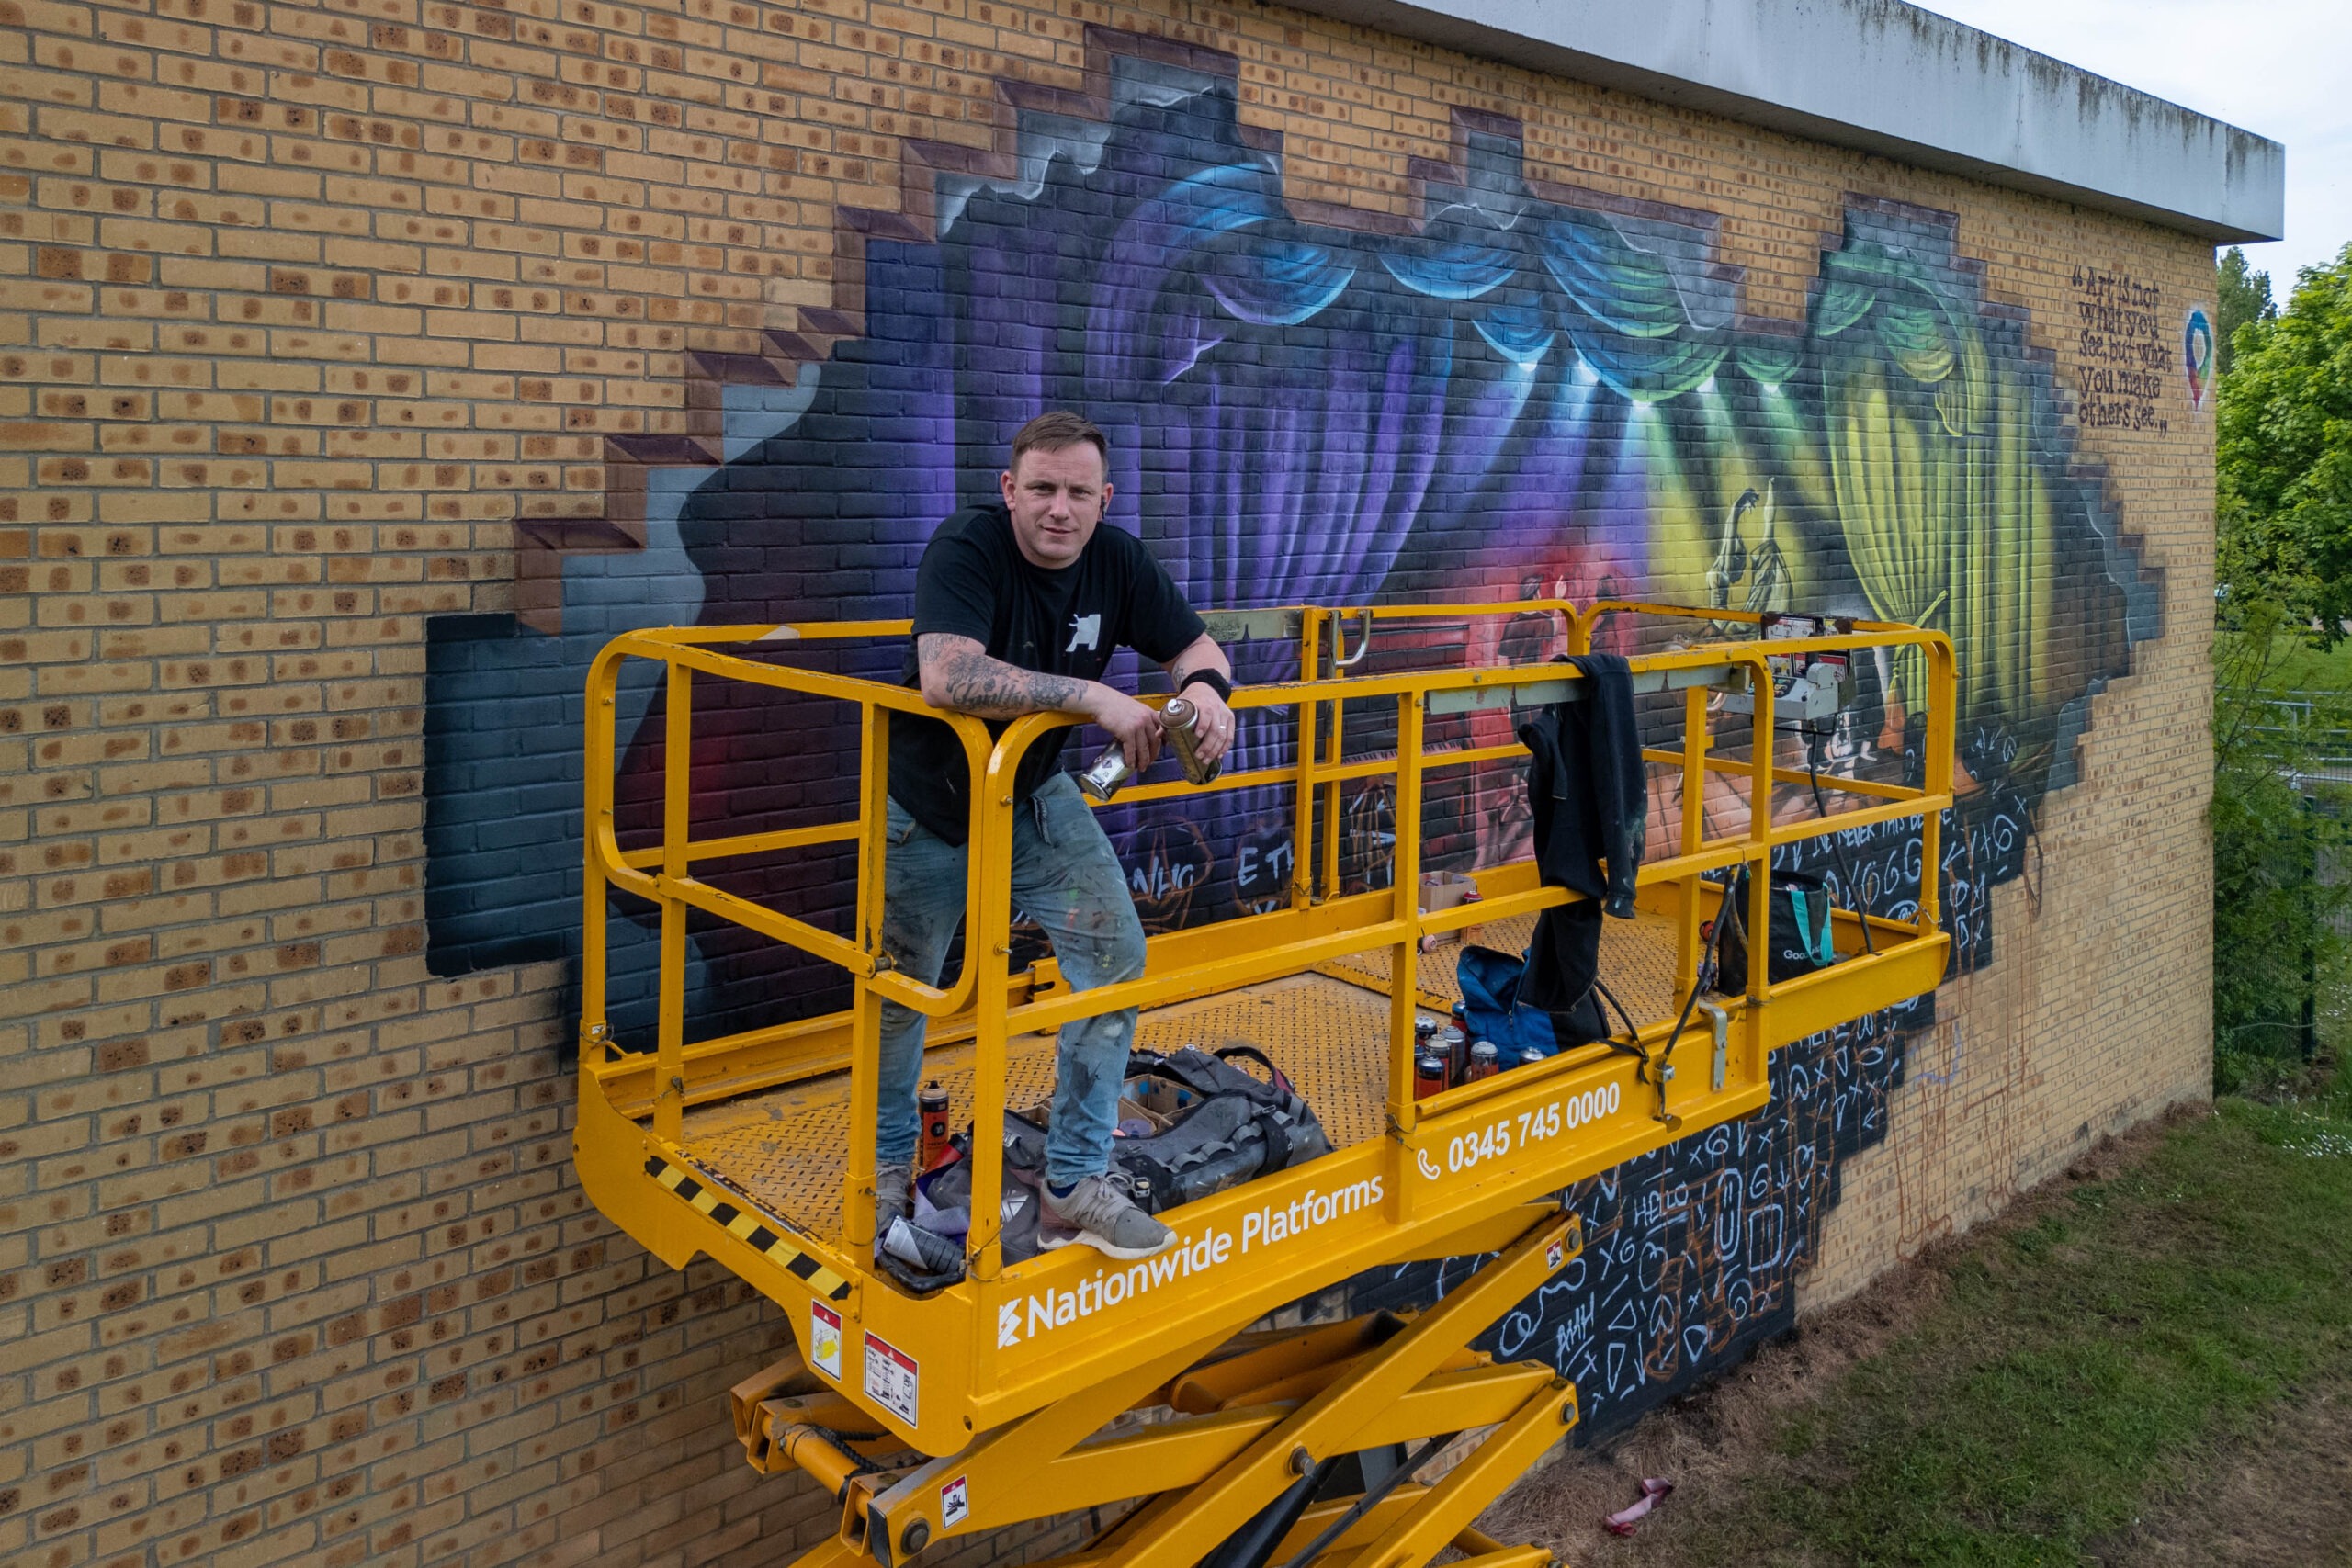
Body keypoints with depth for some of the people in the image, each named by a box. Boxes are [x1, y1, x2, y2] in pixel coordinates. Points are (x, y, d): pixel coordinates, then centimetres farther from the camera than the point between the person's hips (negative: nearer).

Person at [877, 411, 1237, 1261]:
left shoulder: (1117, 560, -12)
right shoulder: (965, 547, -29)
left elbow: (1195, 644, 0)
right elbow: (946, 677, -45)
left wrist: (1204, 689, -26)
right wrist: (1095, 698, -44)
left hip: (1036, 798, 4)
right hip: (929, 808, -4)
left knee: (1117, 959, -5)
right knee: (902, 991, 11)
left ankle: (1075, 1186, 8)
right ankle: (888, 1164, 38)